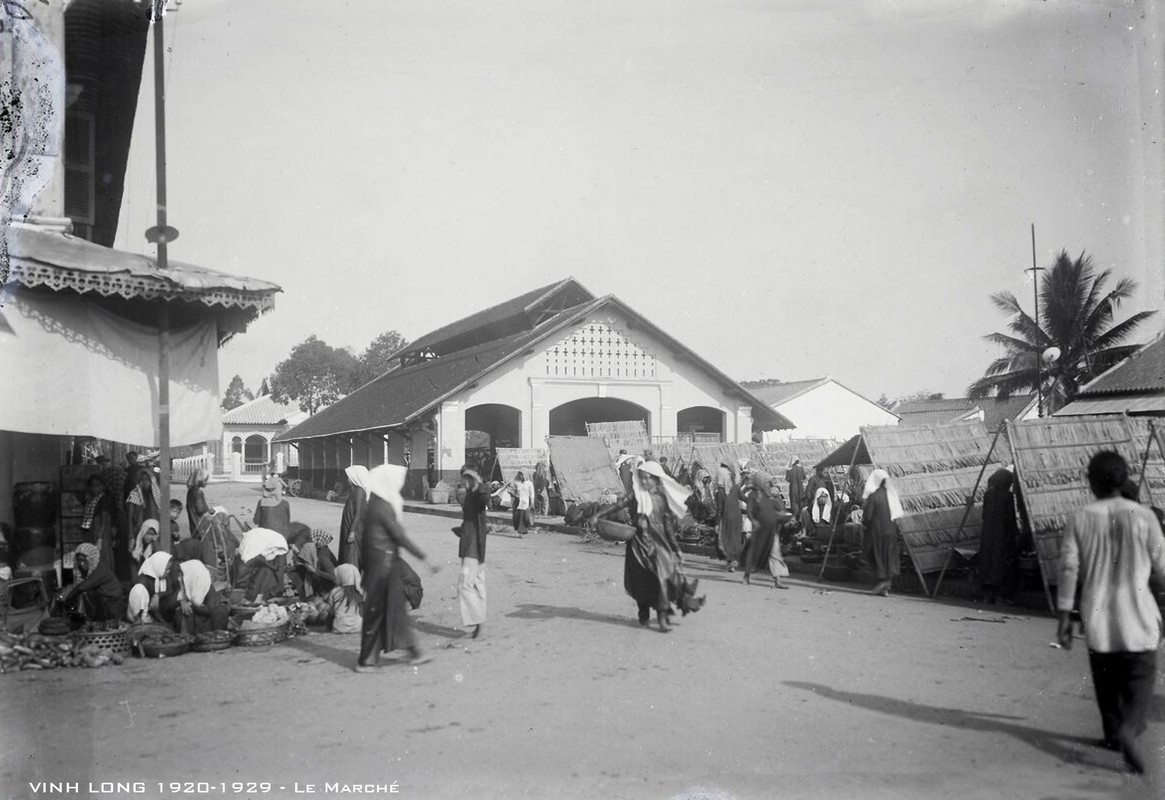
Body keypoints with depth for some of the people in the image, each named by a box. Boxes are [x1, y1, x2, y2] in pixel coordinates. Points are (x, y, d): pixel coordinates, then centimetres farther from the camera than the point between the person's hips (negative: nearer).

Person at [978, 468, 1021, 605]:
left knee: (988, 564, 8)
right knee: (1006, 565, 5)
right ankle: (1006, 595, 5)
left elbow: (984, 515, 5)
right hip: (1004, 535, -4)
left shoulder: (987, 495, 1)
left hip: (988, 534, 4)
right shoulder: (1008, 496, -11)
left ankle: (988, 594, 8)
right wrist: (1016, 534, -2)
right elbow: (1011, 517, -10)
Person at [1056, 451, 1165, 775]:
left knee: (1106, 680, 19)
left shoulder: (1079, 520, -4)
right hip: (1137, 614, -2)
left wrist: (1064, 617, -1)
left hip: (1097, 615, 2)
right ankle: (1129, 728, -17)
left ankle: (1113, 733, 30)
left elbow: (1069, 570, -6)